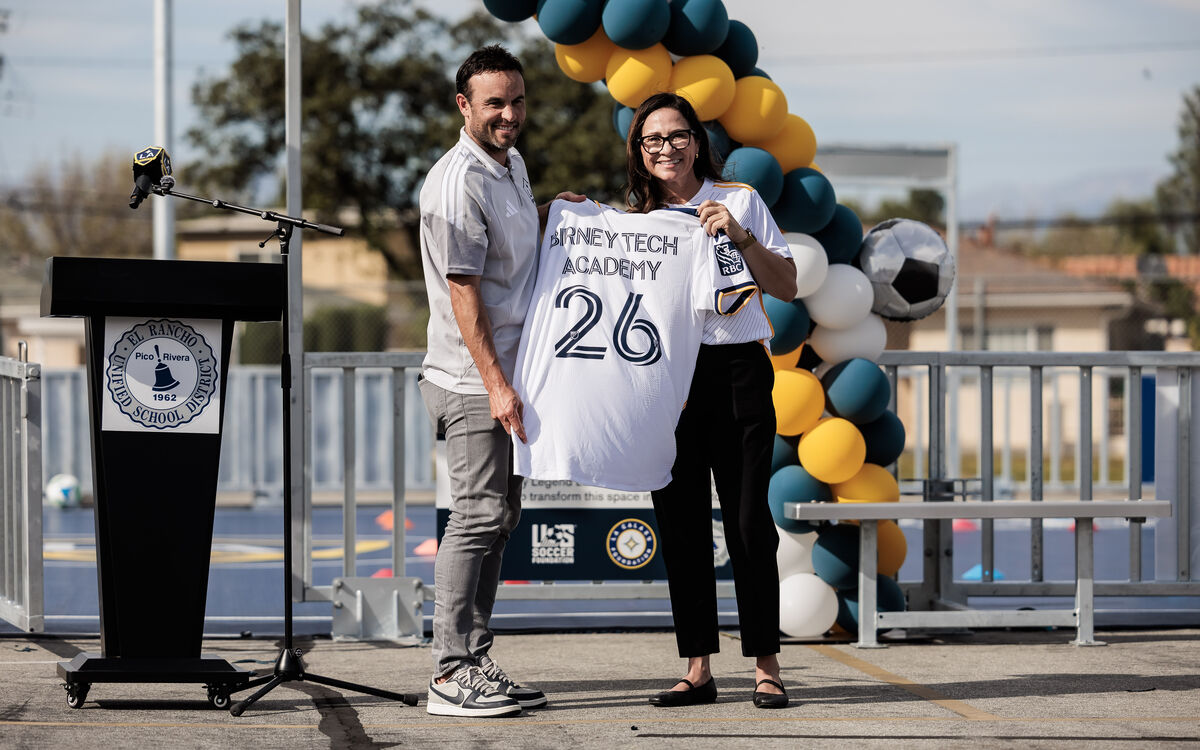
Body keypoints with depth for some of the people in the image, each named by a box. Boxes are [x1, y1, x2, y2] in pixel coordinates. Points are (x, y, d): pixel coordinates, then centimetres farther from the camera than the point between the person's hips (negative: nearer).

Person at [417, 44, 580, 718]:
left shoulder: (513, 165, 13)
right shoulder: (458, 182, -16)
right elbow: (462, 289, -20)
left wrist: (553, 212, 14)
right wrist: (496, 384, -24)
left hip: (510, 374, 9)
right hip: (473, 382, -9)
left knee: (499, 518, 11)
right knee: (478, 517, -10)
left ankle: (476, 663, 17)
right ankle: (452, 675, -7)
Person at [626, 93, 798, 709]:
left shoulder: (739, 202, 5)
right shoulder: (633, 219, 13)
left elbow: (787, 288, 2)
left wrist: (739, 237, -12)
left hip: (735, 369, -3)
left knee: (748, 520, -6)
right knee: (680, 523, 3)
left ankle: (766, 668, 1)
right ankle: (698, 669, 9)